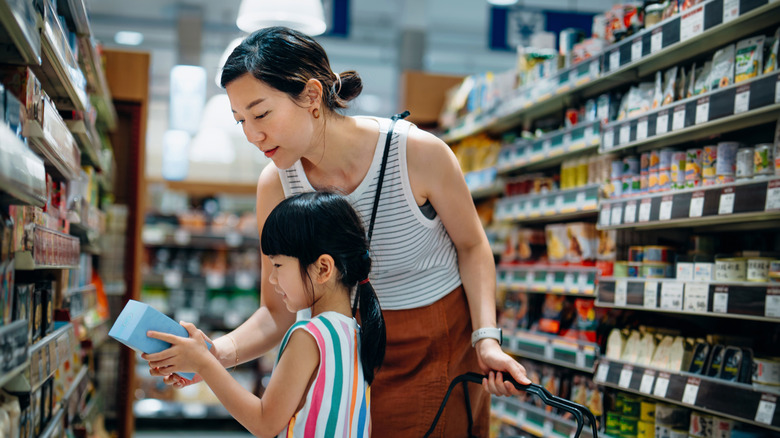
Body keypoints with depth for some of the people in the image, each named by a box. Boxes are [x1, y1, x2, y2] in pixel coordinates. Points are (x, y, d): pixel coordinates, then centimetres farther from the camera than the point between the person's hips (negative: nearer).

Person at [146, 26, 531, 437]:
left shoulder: (418, 153, -24)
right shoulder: (276, 186, -14)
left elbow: (471, 246, -7)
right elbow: (279, 311, -8)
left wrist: (486, 339, -18)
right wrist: (216, 352, -27)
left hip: (442, 346, -2)